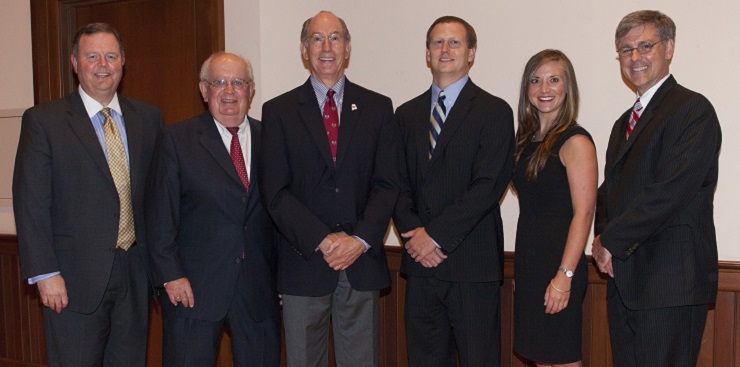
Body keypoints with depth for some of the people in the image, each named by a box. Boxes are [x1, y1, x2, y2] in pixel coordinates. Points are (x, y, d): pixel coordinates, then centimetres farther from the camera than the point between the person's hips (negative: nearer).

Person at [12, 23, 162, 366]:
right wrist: (45, 273, -12)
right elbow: (30, 202, -7)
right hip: (76, 278, -3)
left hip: (136, 273, 4)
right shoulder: (42, 120, -3)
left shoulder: (148, 117, 8)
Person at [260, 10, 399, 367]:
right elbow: (275, 192, -3)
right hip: (303, 261, -1)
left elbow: (387, 184, 2)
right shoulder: (278, 111, 3)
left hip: (362, 260, 1)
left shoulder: (377, 108, 7)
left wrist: (361, 239, -11)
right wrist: (322, 240, -12)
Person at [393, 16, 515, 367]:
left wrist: (435, 233, -14)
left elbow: (489, 185, -11)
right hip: (421, 261, 4)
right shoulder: (407, 114, 14)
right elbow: (399, 184, 9)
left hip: (472, 263, -4)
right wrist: (414, 234, -8)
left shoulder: (494, 111, -1)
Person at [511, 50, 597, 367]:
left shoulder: (575, 141, -10)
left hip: (559, 263, -7)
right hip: (529, 260, 7)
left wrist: (565, 275, -20)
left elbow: (583, 212, -15)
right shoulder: (526, 141, 12)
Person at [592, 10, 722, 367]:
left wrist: (611, 241, -12)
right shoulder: (624, 123, 21)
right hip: (624, 281, 8)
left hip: (671, 283, -8)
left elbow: (671, 190, -18)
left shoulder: (693, 109, -7)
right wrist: (603, 237, -1)